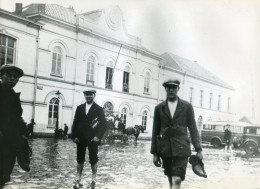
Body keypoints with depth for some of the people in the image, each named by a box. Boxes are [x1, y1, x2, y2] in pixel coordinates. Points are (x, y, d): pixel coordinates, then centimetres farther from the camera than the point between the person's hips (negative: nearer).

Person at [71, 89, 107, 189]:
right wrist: (74, 136, -2)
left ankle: (93, 181, 12)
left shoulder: (99, 109, -2)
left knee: (93, 160, 4)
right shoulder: (79, 108, 8)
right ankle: (78, 180, 16)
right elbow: (75, 123, 8)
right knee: (80, 160, 9)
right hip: (80, 138, 3)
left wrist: (98, 136, -17)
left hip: (93, 139, -3)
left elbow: (103, 125, -6)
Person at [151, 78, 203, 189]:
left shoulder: (187, 107, 4)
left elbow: (193, 129, 3)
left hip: (181, 148, -2)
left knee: (177, 180, -12)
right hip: (165, 149, 2)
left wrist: (198, 149, -4)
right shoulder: (159, 108, 7)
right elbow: (155, 131, 8)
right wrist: (154, 153, 5)